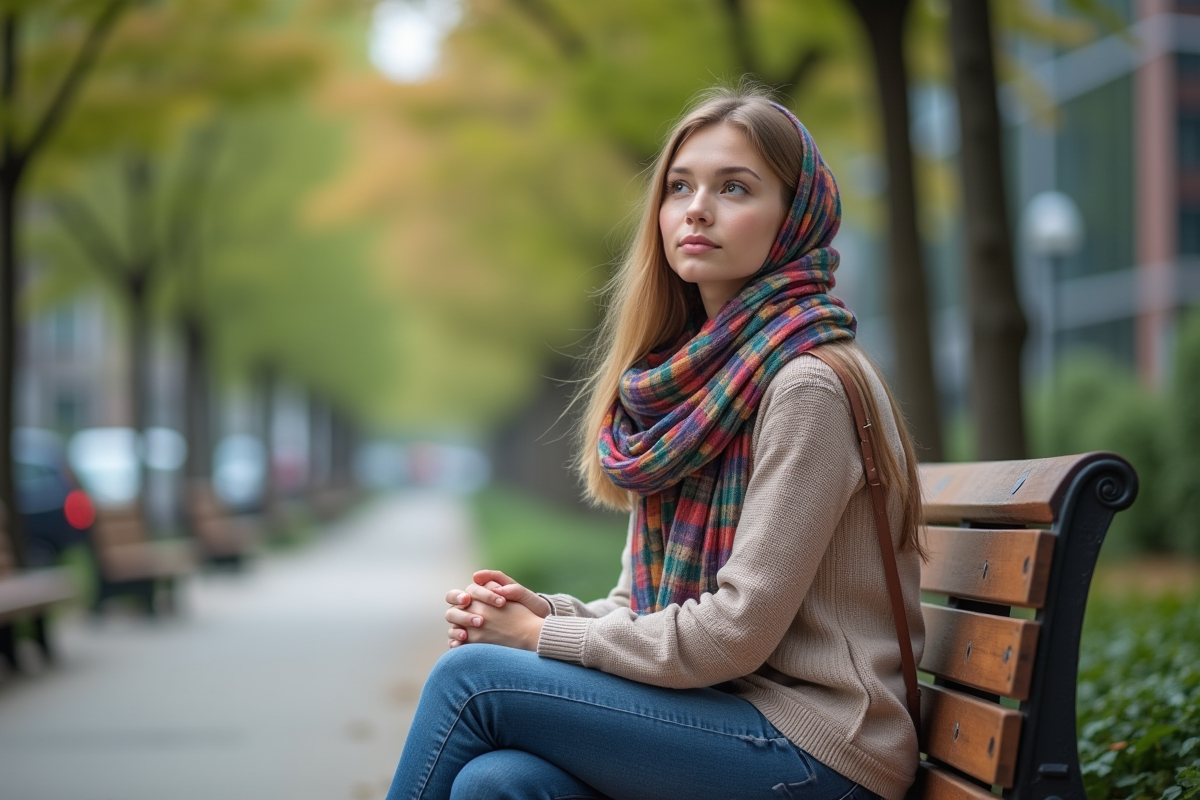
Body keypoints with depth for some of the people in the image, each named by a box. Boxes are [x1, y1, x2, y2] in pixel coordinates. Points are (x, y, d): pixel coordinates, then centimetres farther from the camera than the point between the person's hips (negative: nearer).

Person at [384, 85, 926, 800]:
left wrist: (541, 636, -9)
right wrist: (546, 610, -5)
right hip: (727, 711, 7)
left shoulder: (808, 384, -14)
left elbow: (737, 630, -18)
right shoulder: (687, 377, 13)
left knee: (469, 677, -15)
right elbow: (645, 601, 16)